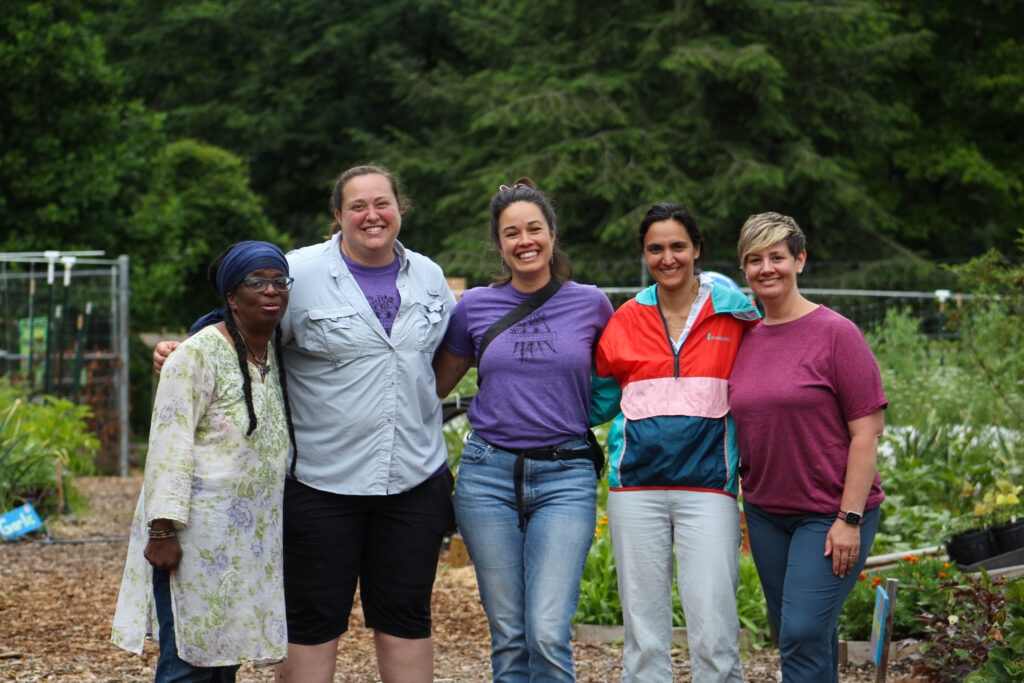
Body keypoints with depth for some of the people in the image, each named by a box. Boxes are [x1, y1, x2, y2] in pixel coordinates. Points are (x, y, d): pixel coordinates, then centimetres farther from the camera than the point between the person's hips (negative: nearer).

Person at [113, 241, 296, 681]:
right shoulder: (199, 355, -11)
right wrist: (163, 531, -20)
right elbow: (169, 446, -15)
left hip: (252, 536, 7)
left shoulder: (278, 353, 11)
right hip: (199, 531, -7)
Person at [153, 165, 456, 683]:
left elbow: (452, 348, 28)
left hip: (416, 479, 4)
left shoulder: (428, 276, 9)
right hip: (323, 480, -4)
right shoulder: (300, 273, -6)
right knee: (312, 621, 4)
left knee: (405, 618, 10)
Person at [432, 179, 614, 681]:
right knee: (507, 635, 5)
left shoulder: (590, 303, 4)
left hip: (565, 476, -2)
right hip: (489, 475, 2)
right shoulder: (475, 306, 6)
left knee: (548, 634, -13)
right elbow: (435, 384, 18)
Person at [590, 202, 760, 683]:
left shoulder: (734, 314, 4)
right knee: (643, 634, 5)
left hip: (708, 485, -2)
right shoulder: (626, 320, 10)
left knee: (713, 634, -8)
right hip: (636, 485, 2)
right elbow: (597, 403, 18)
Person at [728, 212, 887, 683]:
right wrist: (749, 499, 10)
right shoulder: (744, 339, 7)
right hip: (765, 511, 6)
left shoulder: (835, 333, -10)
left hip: (830, 513, -6)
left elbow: (867, 431, -12)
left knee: (803, 633, -12)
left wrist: (850, 519, -16)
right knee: (795, 636, 12)